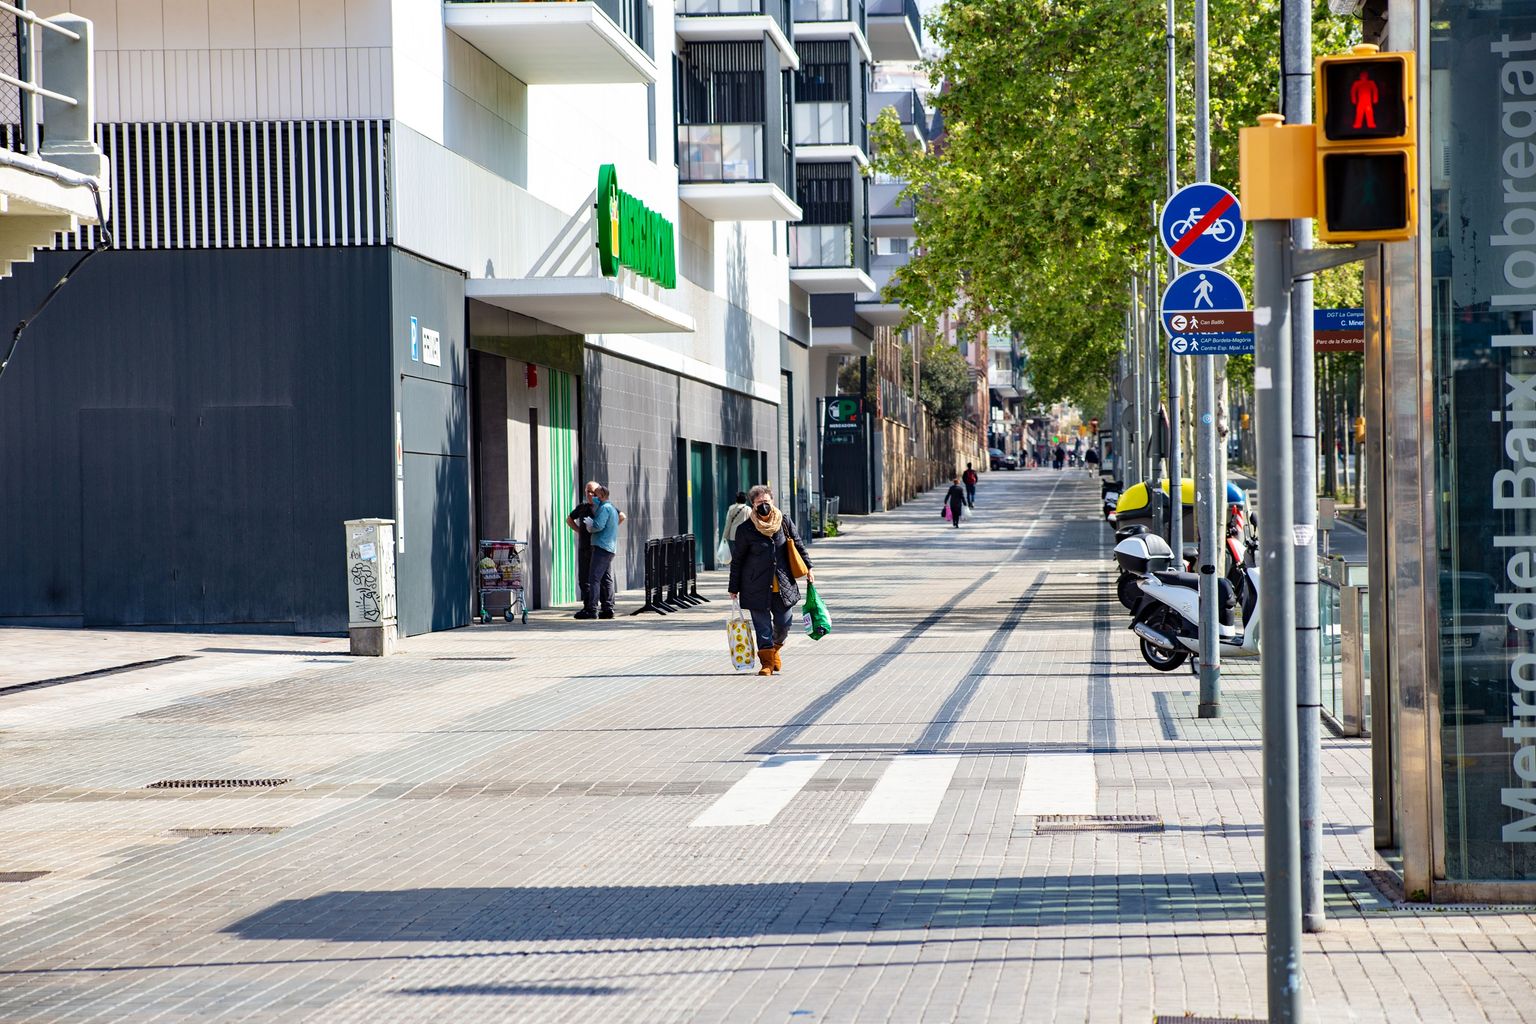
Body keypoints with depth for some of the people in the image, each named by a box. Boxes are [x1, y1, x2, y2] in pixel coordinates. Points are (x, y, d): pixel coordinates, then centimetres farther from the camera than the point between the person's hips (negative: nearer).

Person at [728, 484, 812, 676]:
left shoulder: (784, 522, 1)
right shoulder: (745, 529, -7)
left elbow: (798, 546, 14)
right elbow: (737, 560, 0)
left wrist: (808, 569, 15)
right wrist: (734, 588, 0)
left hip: (782, 585, 3)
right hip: (757, 587, -3)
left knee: (783, 623, 7)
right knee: (762, 625, -3)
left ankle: (776, 649, 34)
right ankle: (767, 662, 3)